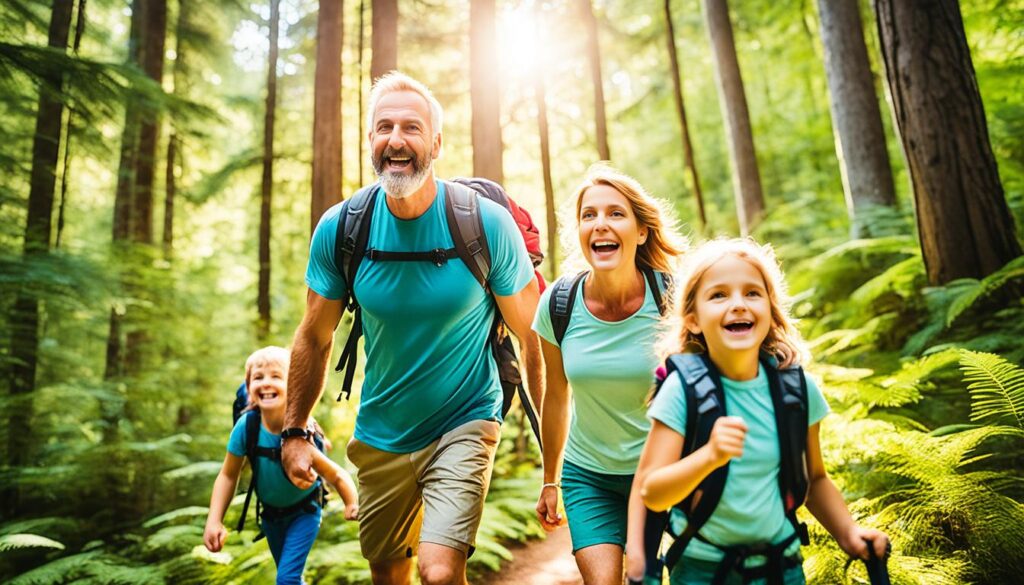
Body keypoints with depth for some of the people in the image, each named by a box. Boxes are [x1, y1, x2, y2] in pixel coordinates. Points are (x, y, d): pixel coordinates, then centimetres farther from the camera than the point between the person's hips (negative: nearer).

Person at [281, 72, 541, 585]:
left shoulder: (487, 224, -17)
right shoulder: (338, 229, -9)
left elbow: (533, 338, -10)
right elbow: (315, 338, 3)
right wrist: (294, 431, 4)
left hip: (464, 426, -3)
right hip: (380, 436, 4)